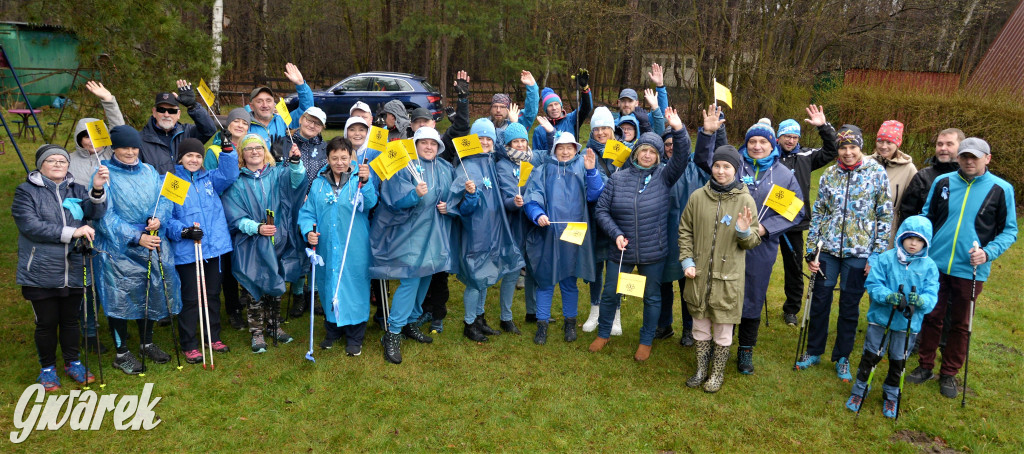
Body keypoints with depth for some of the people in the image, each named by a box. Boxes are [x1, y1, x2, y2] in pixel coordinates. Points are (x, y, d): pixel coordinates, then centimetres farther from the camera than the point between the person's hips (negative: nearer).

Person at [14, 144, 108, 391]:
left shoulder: (76, 190, 9)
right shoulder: (26, 191, -1)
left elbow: (95, 213, -9)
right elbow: (30, 225, -15)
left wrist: (97, 189, -28)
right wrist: (71, 232, -21)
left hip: (74, 272, 3)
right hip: (40, 275, -3)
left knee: (70, 320, 14)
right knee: (46, 323, 7)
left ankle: (72, 362, 31)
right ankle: (47, 368, 25)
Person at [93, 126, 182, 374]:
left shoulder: (149, 171, 10)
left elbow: (165, 198, 4)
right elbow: (105, 215, -13)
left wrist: (157, 218, -18)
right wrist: (136, 237, -19)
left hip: (153, 242, 5)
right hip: (119, 249, -5)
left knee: (151, 293, 13)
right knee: (121, 297, 0)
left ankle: (147, 342, 32)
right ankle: (122, 353, 15)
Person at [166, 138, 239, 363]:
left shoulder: (209, 178, 12)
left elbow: (229, 175, -3)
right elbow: (166, 218, -8)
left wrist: (227, 150, -14)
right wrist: (184, 231, -22)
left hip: (214, 247, 5)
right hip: (186, 251, -5)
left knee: (213, 295, 15)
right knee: (190, 299, 2)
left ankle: (213, 338, 29)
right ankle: (189, 345, 15)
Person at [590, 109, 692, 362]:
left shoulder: (663, 177, -3)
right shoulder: (618, 178, -3)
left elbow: (682, 158, -19)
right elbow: (602, 211, -1)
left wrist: (679, 130, -32)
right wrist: (616, 233, -14)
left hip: (653, 253, 0)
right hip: (621, 251, 1)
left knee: (652, 298, 13)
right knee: (610, 295, 13)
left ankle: (646, 341, 32)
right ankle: (603, 334, 35)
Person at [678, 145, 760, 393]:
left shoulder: (745, 200, -3)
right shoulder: (698, 196, 1)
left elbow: (753, 242, 2)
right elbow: (685, 231, 9)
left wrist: (744, 232, -20)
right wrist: (686, 260, -1)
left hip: (728, 276, -2)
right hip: (698, 274, 2)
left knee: (723, 330, 8)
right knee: (700, 325, 14)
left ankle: (717, 373, 28)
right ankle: (701, 369, 33)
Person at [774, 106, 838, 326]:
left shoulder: (805, 156, 7)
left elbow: (832, 151, 11)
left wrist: (824, 127, 0)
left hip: (794, 222, 3)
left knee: (794, 268, 13)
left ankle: (791, 309, 29)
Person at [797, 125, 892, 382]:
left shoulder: (877, 173, -3)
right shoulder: (829, 175, 3)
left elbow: (885, 216, -2)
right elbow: (818, 213, 7)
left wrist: (877, 255, -7)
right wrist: (811, 251, 3)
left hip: (858, 252, -2)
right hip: (828, 250, 2)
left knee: (850, 307, 8)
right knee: (819, 301, 8)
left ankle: (842, 357, 25)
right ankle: (814, 351, 26)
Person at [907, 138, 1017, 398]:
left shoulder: (1001, 189, -4)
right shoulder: (942, 182, 1)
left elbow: (1009, 230, 1)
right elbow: (926, 218, 10)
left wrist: (988, 253, -15)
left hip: (971, 270, -1)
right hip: (935, 265, 1)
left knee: (961, 324, 11)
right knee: (931, 317, 10)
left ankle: (949, 374, 26)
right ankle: (925, 366, 26)